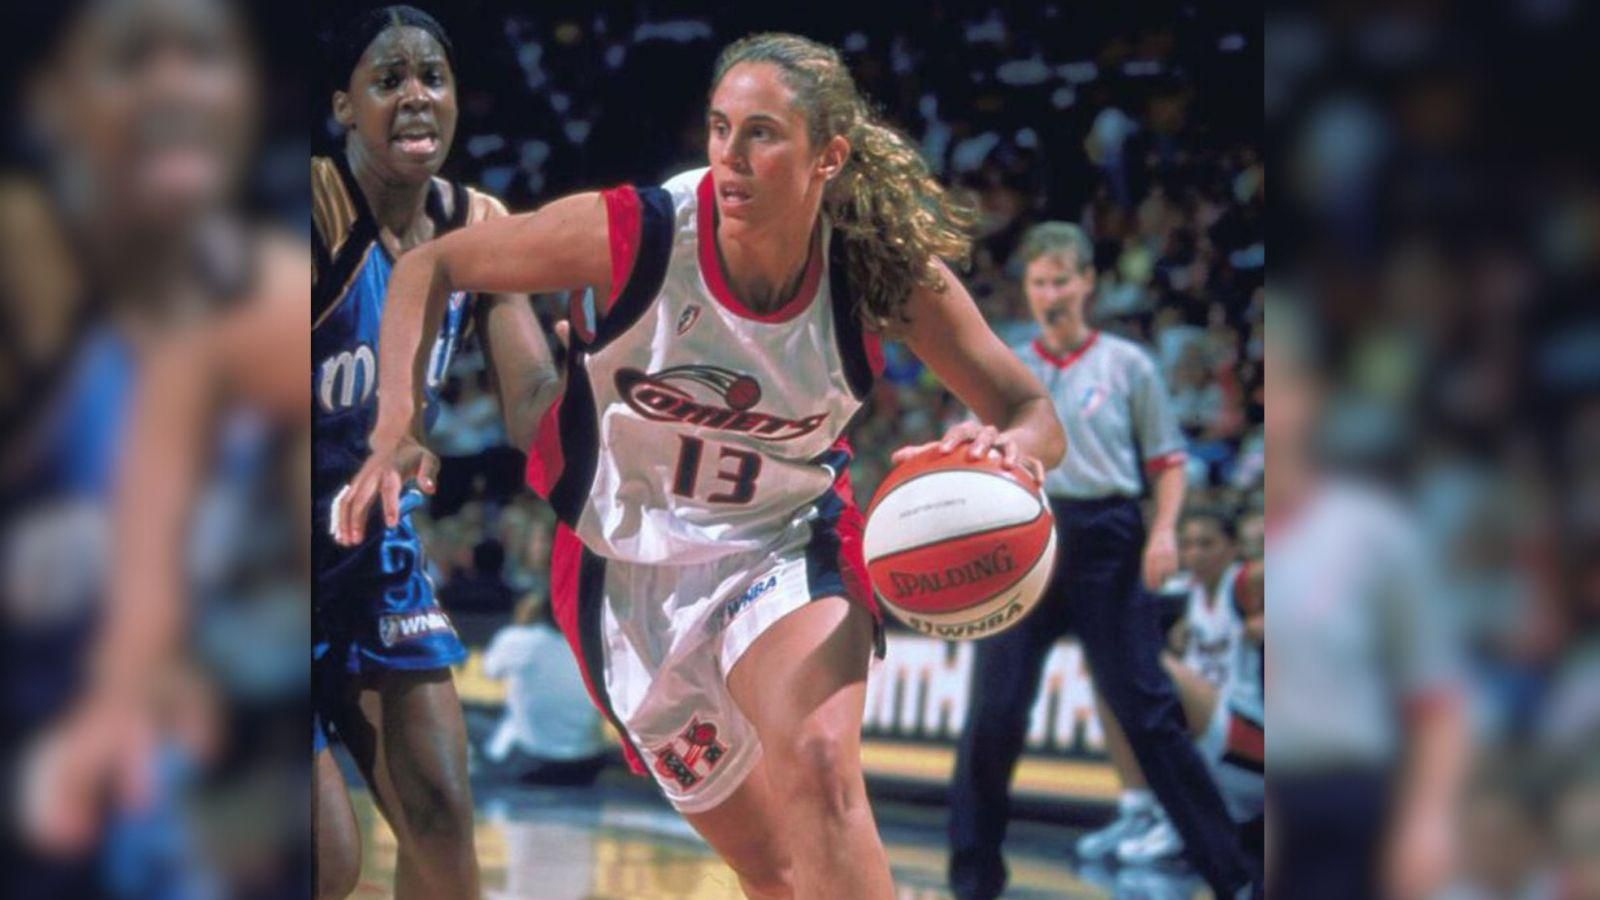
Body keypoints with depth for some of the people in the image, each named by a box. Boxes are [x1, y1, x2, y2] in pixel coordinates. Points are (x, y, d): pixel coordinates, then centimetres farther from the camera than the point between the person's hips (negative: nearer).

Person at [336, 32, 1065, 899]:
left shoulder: (888, 270, -19)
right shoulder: (635, 231, -23)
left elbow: (1031, 412, -10)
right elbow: (430, 267, -10)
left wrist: (1006, 451, -35)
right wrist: (396, 429, -23)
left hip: (787, 553, -1)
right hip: (629, 569, 1)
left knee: (819, 770, -31)